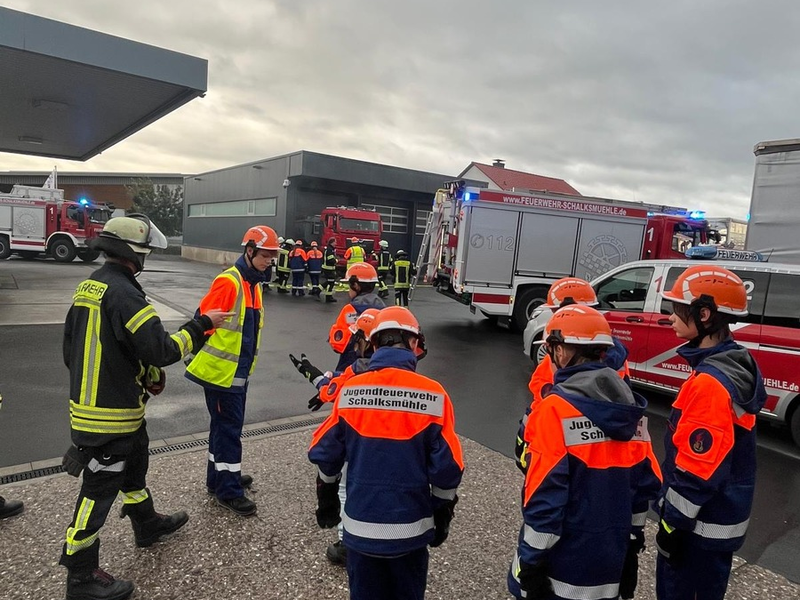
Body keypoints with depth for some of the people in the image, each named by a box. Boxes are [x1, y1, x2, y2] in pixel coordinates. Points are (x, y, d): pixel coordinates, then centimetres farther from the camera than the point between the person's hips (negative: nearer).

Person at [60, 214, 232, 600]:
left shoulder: (87, 287, 7)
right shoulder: (123, 293, -24)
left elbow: (73, 349, 14)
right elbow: (163, 350, -27)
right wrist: (202, 324, -14)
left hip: (86, 402, 10)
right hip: (111, 414, -10)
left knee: (133, 465, 26)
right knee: (100, 488, 5)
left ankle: (147, 524, 48)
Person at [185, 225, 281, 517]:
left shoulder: (253, 283, 12)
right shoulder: (228, 282, -18)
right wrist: (201, 357, -17)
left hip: (238, 370, 9)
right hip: (221, 370, -9)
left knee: (226, 425, 19)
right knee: (228, 428, -1)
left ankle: (219, 477, 34)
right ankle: (229, 490, 11)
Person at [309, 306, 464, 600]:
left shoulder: (350, 389, -10)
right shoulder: (433, 395, -15)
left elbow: (324, 453, -2)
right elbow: (446, 468, -11)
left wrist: (327, 500, 15)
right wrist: (443, 515, 6)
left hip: (360, 525, 1)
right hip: (410, 528, -1)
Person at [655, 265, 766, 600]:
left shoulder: (710, 382, -27)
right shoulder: (734, 366, 4)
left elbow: (698, 469, -25)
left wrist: (673, 524, -15)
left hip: (701, 523, -9)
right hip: (721, 514, 9)